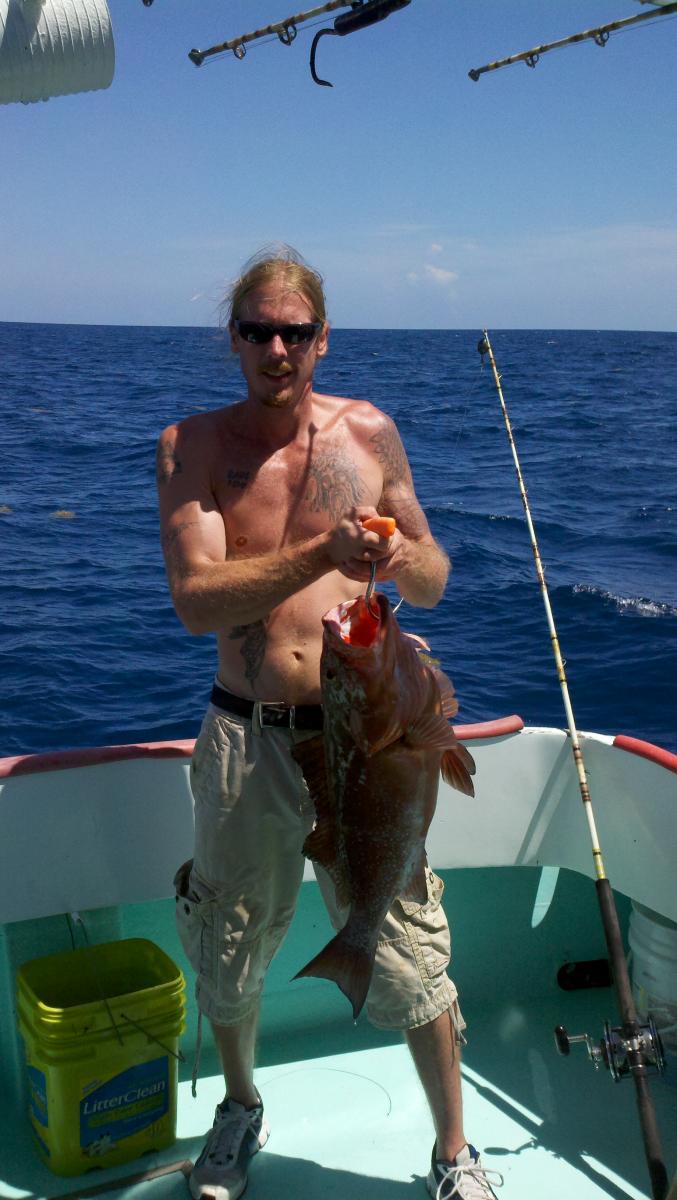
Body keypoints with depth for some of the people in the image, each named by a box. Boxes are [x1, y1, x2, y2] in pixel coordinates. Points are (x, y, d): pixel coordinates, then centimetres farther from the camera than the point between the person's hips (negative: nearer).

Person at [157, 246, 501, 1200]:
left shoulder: (369, 431, 2)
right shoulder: (192, 446, -2)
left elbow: (435, 582, 8)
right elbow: (196, 601, -14)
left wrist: (404, 559, -15)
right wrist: (324, 554, -26)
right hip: (245, 738, 1)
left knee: (410, 958, 4)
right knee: (228, 954, 17)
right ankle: (242, 1108, 48)